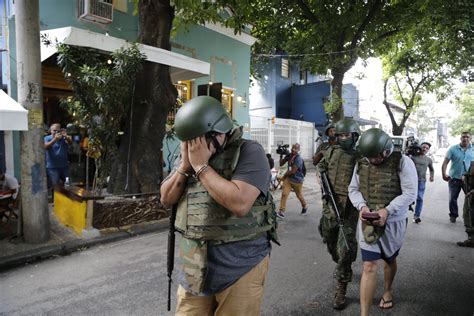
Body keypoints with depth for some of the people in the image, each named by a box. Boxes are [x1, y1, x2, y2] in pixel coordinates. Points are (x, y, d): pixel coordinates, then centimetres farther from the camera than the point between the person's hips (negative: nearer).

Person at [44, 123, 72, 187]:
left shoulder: (63, 138, 4)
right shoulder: (47, 138, -1)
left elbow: (70, 143, -16)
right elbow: (45, 146, -21)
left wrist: (66, 137, -39)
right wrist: (55, 139, -37)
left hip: (64, 166, 3)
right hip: (52, 167, -3)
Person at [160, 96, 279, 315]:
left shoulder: (249, 152, -12)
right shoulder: (190, 154, 7)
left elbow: (240, 203, -26)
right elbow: (166, 200, 7)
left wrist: (201, 166, -18)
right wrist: (185, 165, -8)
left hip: (240, 265, -5)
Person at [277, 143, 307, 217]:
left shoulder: (298, 159, -22)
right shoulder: (289, 155, -1)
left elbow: (293, 171, -23)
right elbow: (281, 164, 3)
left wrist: (285, 174, -9)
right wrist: (281, 156, -10)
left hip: (297, 180, -5)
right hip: (288, 178, 5)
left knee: (299, 196, 15)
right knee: (284, 194, -11)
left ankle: (305, 207, 44)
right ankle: (281, 211, -9)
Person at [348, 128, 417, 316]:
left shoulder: (402, 162, -11)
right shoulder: (361, 163, -1)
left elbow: (410, 193, -15)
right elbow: (353, 189, 4)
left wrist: (387, 210, -26)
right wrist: (362, 206, -15)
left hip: (393, 222, -1)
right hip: (368, 222, 1)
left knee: (389, 260, 22)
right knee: (369, 266, -3)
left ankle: (387, 291, 50)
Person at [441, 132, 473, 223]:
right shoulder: (453, 149, -3)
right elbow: (445, 163, -7)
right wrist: (444, 174, -18)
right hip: (454, 178, -1)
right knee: (453, 199, 9)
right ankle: (453, 215, 25)